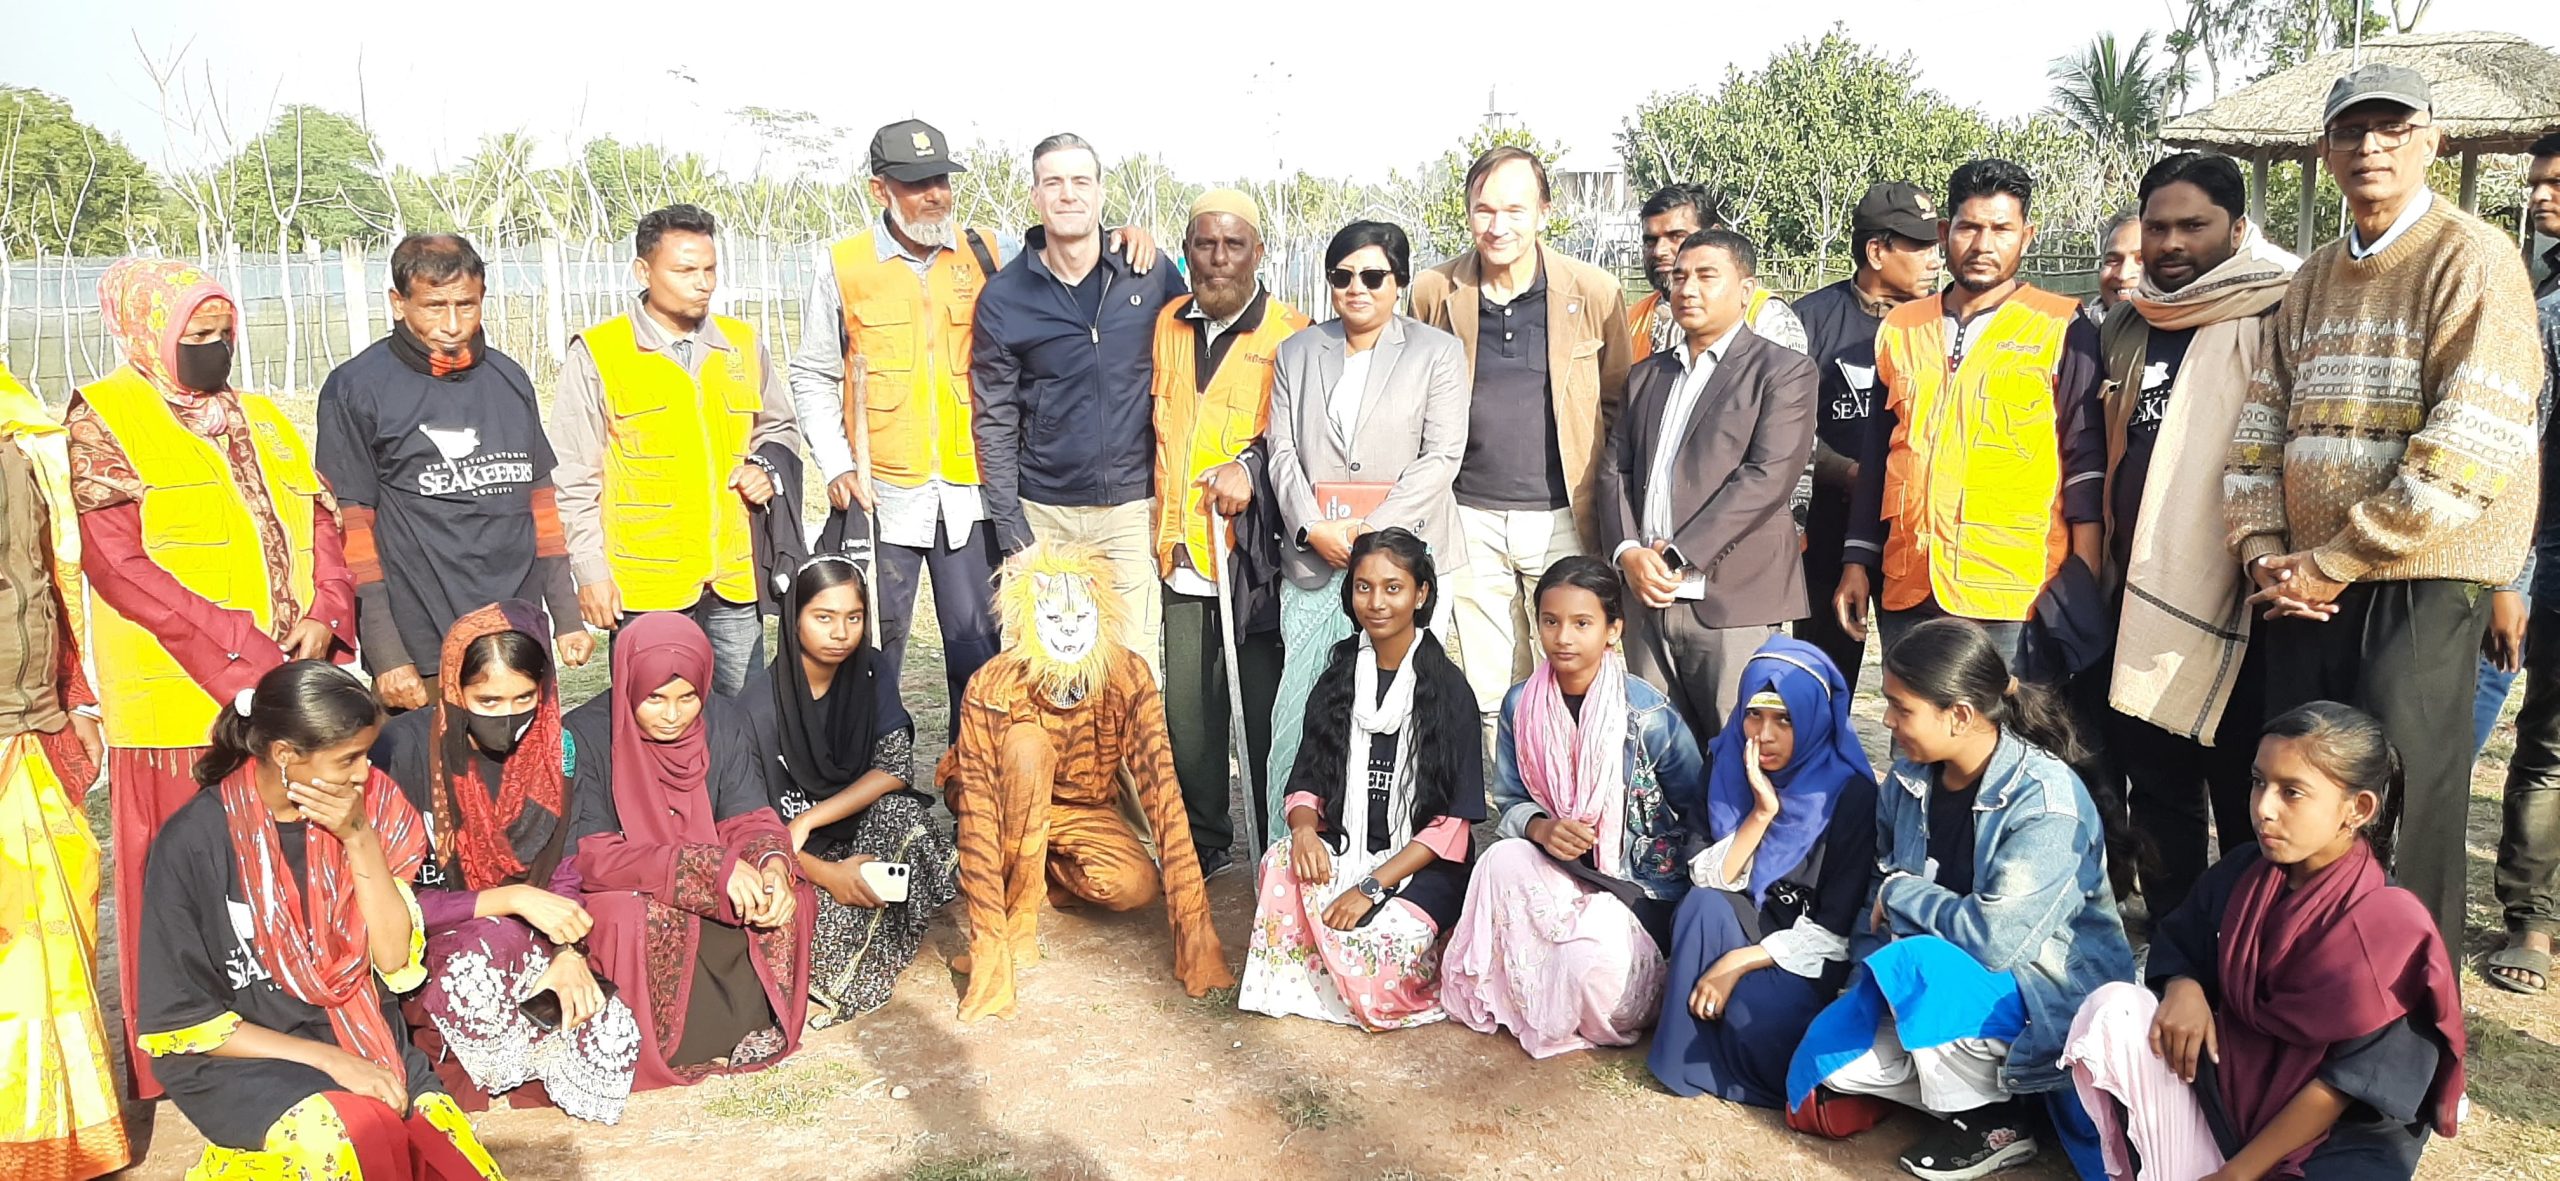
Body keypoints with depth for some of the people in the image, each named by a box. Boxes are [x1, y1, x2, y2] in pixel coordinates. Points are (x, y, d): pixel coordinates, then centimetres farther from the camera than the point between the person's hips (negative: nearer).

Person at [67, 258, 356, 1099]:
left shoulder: (263, 420, 18)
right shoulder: (103, 417, 1)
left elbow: (320, 522, 14)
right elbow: (116, 557, -10)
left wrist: (323, 615, -6)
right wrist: (234, 646, -17)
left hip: (286, 689, 5)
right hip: (178, 695, -5)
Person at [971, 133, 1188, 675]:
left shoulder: (1151, 275, 1)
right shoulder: (1004, 296, 0)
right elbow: (995, 420, 1)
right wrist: (1007, 522, -2)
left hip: (1132, 508, 0)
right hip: (1043, 512, 0)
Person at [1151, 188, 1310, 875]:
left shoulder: (1289, 335, -3)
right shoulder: (1168, 324, 14)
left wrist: (1250, 466, -21)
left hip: (1255, 557, -5)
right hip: (1183, 556, 5)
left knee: (1264, 714, -1)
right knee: (1186, 714, 9)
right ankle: (1204, 844, 26)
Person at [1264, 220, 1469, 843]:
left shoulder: (1438, 352, 7)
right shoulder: (1298, 353, 17)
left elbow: (1441, 456, -2)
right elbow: (1283, 452, 10)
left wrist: (1371, 531, -11)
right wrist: (1315, 528, -7)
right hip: (1314, 559, 2)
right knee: (1297, 710, -2)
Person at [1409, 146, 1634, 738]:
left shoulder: (1595, 291, -4)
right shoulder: (1435, 291, 1)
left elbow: (1619, 403, 8)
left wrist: (1610, 503, 3)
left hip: (1563, 516, -1)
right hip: (1471, 519, 2)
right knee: (1488, 694, 8)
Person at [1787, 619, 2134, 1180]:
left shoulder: (2046, 800, -25)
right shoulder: (1911, 777, -4)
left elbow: (1996, 939, -31)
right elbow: (1882, 888, 10)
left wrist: (1901, 894, -17)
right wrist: (1867, 984, -3)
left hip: (2054, 990, -6)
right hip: (1945, 978, 6)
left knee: (1921, 967, -33)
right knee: (1836, 1059, -13)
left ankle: (1996, 1123, -8)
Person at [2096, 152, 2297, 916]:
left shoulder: (2271, 315, -8)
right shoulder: (2126, 328, 14)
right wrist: (2101, 560, 20)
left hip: (2230, 603, -7)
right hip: (2137, 598, 7)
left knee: (2244, 803, 3)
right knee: (2156, 794, 15)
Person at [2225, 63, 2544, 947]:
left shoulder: (2473, 260, -6)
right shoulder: (2313, 280, 15)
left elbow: (2470, 451, -15)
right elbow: (2261, 430, 12)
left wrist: (2339, 561, -14)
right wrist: (2265, 553, -3)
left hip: (2419, 584, -6)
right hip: (2308, 589, 6)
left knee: (2404, 812, 0)